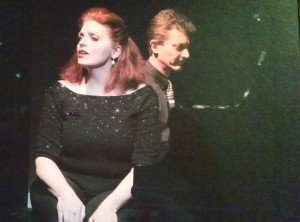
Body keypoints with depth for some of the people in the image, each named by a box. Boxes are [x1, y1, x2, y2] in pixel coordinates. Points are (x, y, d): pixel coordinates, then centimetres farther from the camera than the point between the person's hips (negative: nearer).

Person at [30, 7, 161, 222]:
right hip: (66, 185, 2)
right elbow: (44, 156, -2)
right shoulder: (60, 92, 3)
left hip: (117, 193, -1)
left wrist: (110, 204, -25)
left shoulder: (142, 97, -3)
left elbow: (144, 164, -9)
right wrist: (65, 194, -22)